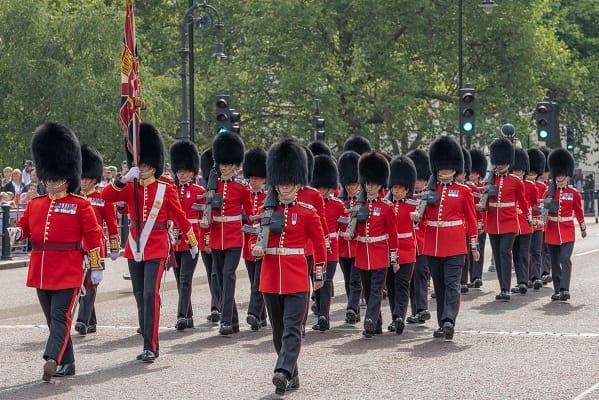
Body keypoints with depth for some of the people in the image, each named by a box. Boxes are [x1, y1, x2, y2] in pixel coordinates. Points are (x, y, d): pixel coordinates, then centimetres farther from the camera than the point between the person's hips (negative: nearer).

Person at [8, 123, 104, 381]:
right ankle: (67, 364, 21)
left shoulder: (80, 205, -4)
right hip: (41, 271, 6)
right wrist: (16, 232, -10)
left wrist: (96, 268, -6)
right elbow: (24, 226, 15)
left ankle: (52, 360, -26)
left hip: (68, 272, -6)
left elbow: (93, 236, -4)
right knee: (53, 318, 12)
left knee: (61, 316, -14)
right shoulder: (35, 205, 11)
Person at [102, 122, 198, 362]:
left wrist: (193, 243, 11)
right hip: (134, 248, 4)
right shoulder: (130, 187, 6)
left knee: (150, 295, -13)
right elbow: (106, 196, -9)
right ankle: (149, 343, 21)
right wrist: (125, 178, -20)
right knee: (140, 296, 10)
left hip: (156, 248, -4)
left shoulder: (166, 188, -1)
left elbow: (180, 216, 6)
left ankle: (150, 347, -13)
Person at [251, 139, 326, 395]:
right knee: (278, 331, 9)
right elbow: (258, 237, 13)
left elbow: (319, 245, 5)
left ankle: (283, 373, -25)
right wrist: (256, 248, -10)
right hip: (270, 278, 4)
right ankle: (292, 377, 19)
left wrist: (319, 275, 7)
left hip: (296, 279, -4)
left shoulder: (307, 212, -1)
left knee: (292, 328, -14)